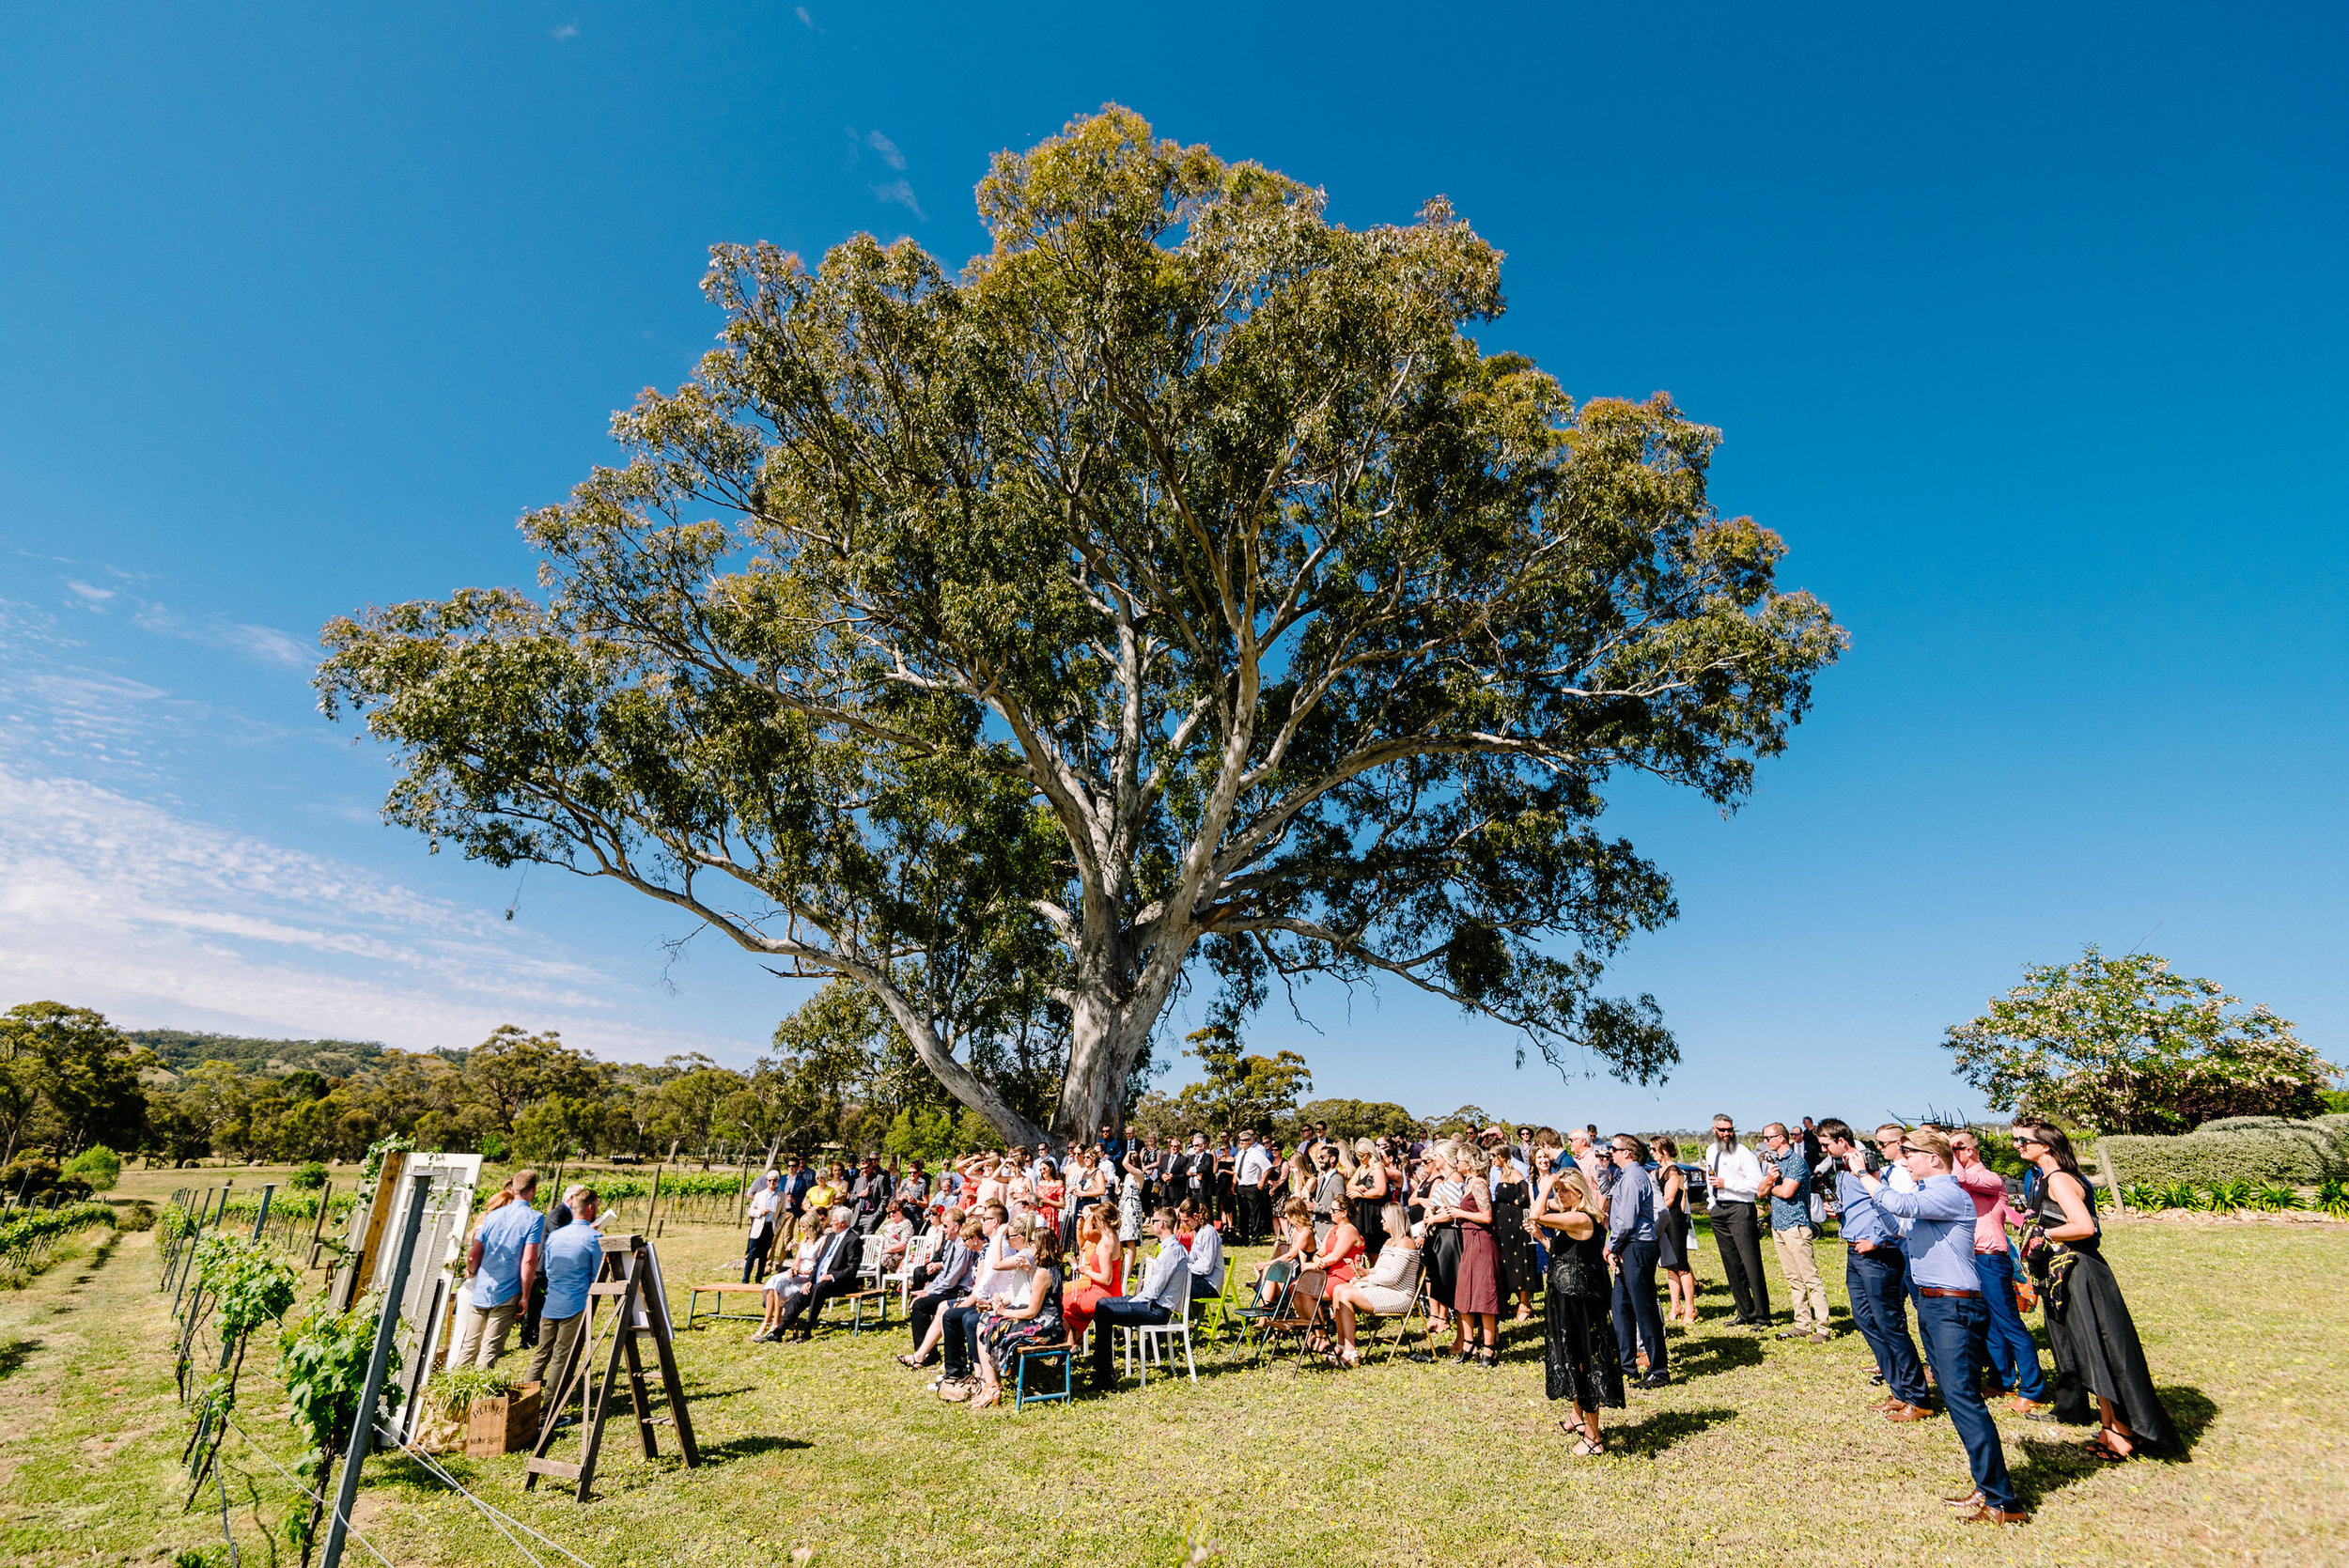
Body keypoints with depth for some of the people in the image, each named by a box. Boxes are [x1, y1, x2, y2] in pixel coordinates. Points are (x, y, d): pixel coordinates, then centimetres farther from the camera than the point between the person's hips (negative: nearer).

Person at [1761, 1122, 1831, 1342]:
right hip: (1777, 1225, 9)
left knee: (1810, 1278, -6)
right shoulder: (1773, 1162, 15)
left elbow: (1786, 1191, -21)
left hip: (1795, 1226, -9)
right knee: (1793, 1279, 12)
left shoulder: (1797, 1161, -11)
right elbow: (1761, 1191, 13)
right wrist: (1768, 1180, -8)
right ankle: (1803, 1325, 17)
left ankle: (1823, 1328, -1)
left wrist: (1770, 1187, -1)